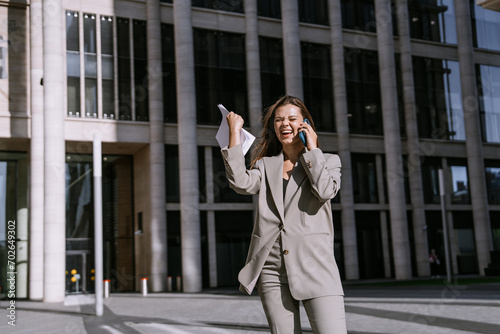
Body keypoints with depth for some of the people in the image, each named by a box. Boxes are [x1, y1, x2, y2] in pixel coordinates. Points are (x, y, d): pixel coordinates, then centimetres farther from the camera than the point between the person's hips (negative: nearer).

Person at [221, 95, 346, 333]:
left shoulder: (327, 161, 12)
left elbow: (325, 191, -10)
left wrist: (312, 149, 1)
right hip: (272, 271, 3)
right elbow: (241, 183, -5)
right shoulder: (265, 165, 17)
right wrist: (235, 132, -1)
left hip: (315, 268, -2)